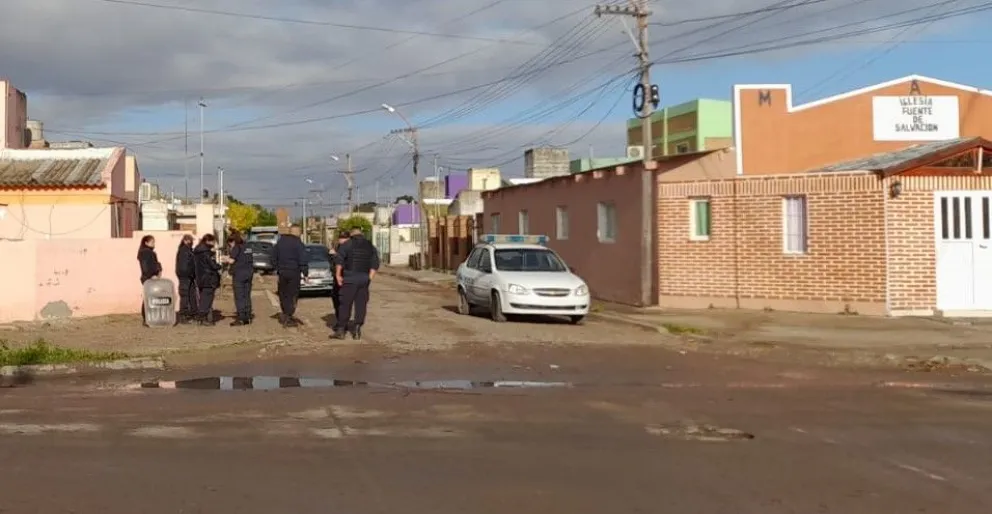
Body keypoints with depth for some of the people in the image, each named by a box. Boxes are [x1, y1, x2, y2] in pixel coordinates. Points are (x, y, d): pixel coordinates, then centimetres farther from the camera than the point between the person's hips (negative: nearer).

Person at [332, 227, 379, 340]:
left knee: (345, 304, -1)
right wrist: (370, 278, 6)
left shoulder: (347, 244, 1)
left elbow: (339, 260, -10)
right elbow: (375, 264, 6)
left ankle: (341, 330, -1)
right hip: (364, 279, 3)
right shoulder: (371, 246, 13)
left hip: (350, 278, -3)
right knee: (361, 304, 6)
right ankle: (357, 328, 0)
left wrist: (338, 275, -5)